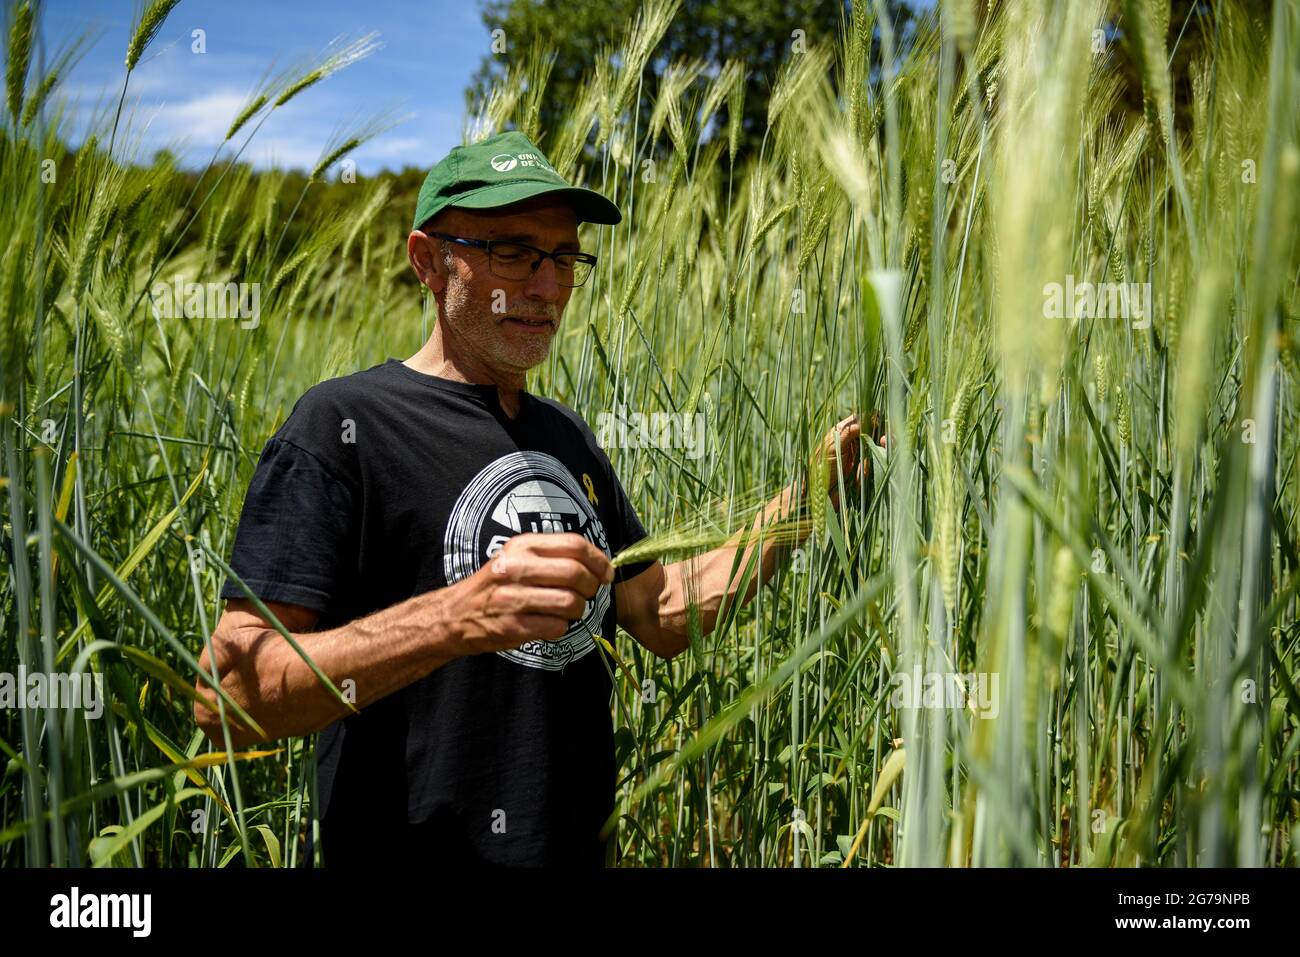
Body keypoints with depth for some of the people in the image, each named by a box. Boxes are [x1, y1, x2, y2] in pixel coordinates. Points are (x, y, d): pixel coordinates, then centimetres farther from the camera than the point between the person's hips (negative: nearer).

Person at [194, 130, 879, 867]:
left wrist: (805, 500, 1)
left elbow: (663, 616, 11)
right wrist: (456, 617, -32)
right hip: (413, 847, -7)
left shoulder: (566, 435, 10)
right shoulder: (345, 422, -13)